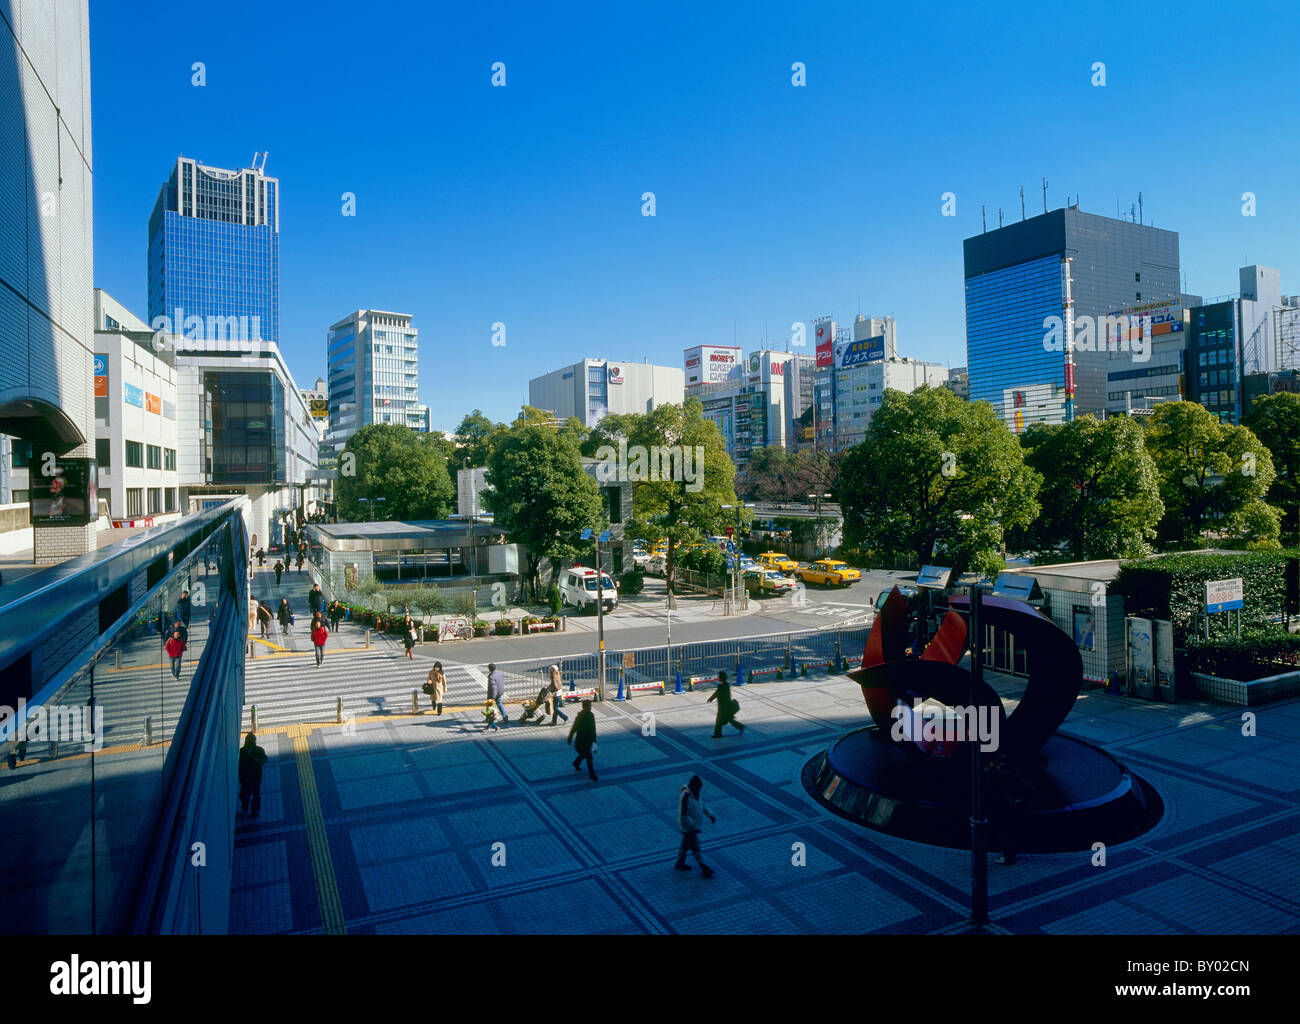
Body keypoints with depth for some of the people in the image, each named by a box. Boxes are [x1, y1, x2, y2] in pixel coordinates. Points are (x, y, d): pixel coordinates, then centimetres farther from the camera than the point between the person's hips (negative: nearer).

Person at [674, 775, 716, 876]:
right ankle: (705, 869, 17)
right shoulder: (685, 797, -32)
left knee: (686, 845, 23)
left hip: (694, 826, 9)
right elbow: (683, 816, -30)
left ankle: (680, 863, 40)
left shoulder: (695, 793, -4)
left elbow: (702, 805, 10)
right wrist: (694, 827, -25)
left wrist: (711, 815, -1)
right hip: (688, 828, -9)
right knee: (696, 848, 5)